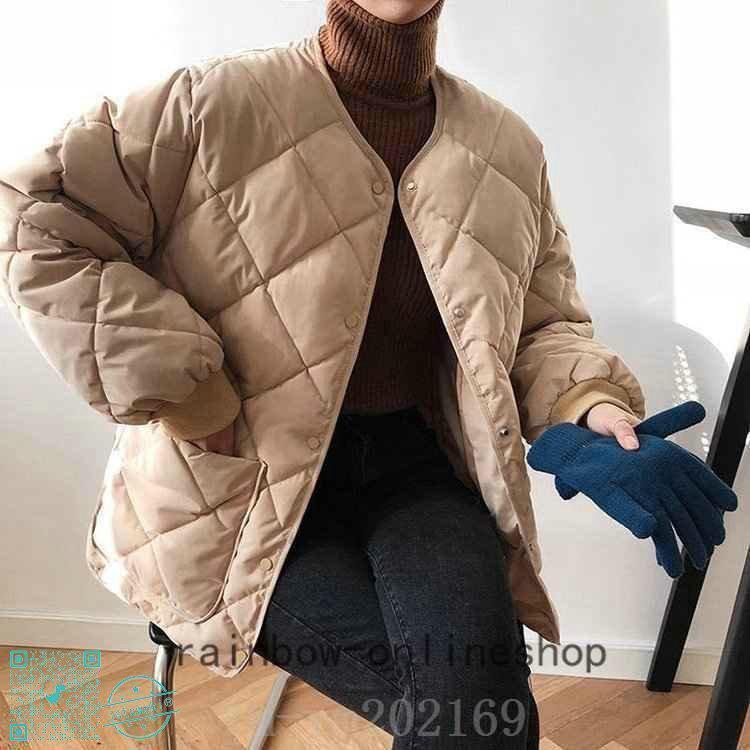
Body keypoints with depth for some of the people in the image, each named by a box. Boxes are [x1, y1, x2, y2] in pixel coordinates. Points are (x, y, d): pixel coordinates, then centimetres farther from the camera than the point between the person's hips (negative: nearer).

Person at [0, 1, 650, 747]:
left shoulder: (508, 147, 6)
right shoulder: (218, 103, -9)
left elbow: (543, 325, 14)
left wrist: (590, 407, -9)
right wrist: (189, 399, -16)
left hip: (415, 464, 4)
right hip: (245, 484, -3)